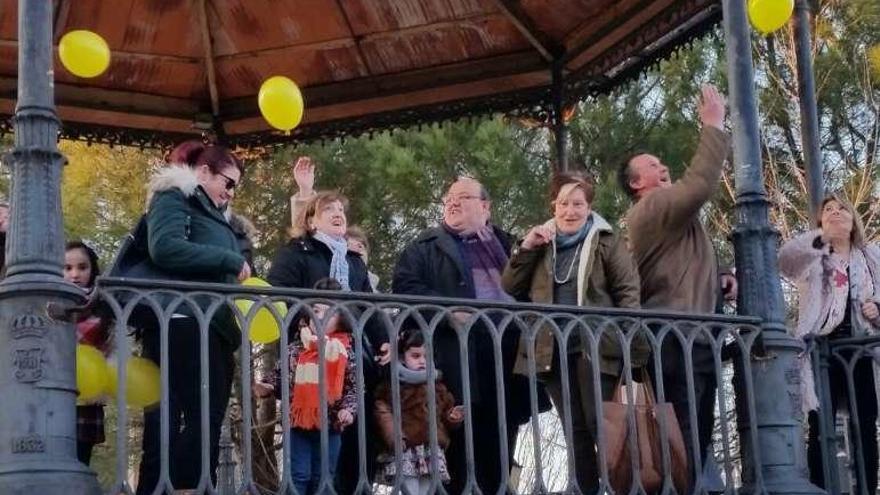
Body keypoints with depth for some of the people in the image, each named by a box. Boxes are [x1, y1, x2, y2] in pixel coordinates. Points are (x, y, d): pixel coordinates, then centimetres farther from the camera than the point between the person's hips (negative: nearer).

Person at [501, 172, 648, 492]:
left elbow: (627, 293, -3)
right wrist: (526, 248, -2)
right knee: (575, 431, 6)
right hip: (554, 350, 4)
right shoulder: (542, 243, 16)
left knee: (601, 426, -9)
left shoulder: (606, 241, 3)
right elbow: (510, 288, 12)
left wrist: (633, 347, -13)